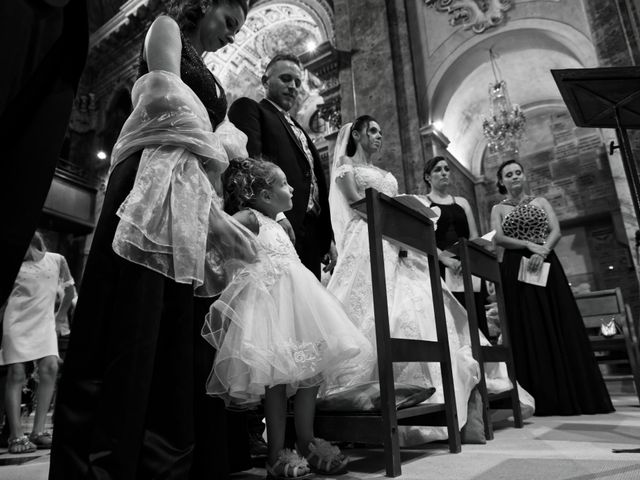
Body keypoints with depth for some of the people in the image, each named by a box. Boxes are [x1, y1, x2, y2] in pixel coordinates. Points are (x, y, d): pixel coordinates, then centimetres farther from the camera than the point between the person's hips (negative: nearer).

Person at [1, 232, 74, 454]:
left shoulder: (56, 260, 5)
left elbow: (70, 291, 14)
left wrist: (58, 316, 16)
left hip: (44, 324, 2)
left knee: (50, 368, -12)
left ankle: (38, 431, -5)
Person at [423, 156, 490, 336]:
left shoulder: (462, 202, 21)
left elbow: (474, 236, 12)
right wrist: (445, 258, -19)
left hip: (467, 269, 4)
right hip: (438, 267, -4)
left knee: (475, 318, -2)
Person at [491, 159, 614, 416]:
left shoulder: (540, 201, 17)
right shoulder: (498, 209, 11)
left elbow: (556, 231, 3)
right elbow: (499, 238, -4)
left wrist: (542, 251, -15)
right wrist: (529, 244, -17)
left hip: (546, 266, 2)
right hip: (515, 270, -2)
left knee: (561, 327, -4)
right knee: (528, 331, -6)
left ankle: (577, 395, 2)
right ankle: (542, 399, -3)